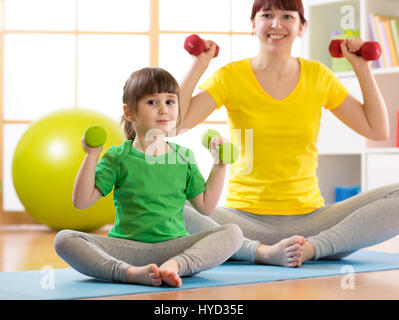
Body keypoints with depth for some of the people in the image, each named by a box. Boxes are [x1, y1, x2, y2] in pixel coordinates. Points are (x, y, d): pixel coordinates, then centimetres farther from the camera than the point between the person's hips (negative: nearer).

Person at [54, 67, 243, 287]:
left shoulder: (184, 156, 11)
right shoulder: (118, 157, 4)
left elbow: (206, 206, 14)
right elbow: (81, 201, -2)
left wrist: (219, 165, 8)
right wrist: (91, 156, -10)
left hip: (173, 247, 2)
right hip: (126, 248, -1)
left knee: (233, 233, -21)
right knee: (64, 239, -25)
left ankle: (175, 265, -41)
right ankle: (129, 272, -41)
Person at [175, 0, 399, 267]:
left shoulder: (318, 76, 7)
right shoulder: (231, 76, 0)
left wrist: (362, 68, 8)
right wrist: (199, 66, -9)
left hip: (309, 217, 2)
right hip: (246, 219, -2)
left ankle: (314, 246, -26)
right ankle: (262, 252, -29)